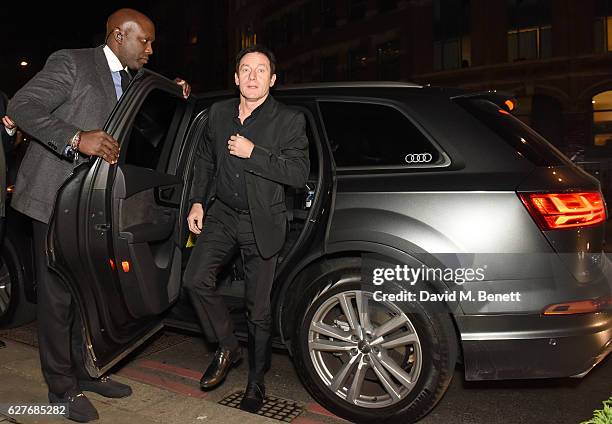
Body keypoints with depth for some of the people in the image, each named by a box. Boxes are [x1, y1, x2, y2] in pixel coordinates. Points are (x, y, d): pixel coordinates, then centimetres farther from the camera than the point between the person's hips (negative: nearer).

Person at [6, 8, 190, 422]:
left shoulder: (131, 81, 14)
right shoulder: (71, 63, -9)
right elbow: (21, 107, -16)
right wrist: (77, 139, -31)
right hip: (58, 197, -7)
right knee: (58, 295, 1)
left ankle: (85, 371, 28)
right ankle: (62, 387, 15)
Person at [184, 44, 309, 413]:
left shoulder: (290, 120, -6)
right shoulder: (218, 113, 8)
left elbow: (300, 173, -15)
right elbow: (205, 160, 19)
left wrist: (253, 153, -20)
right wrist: (197, 201, 9)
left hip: (262, 223, -4)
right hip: (222, 214, 4)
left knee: (259, 308, 3)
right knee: (197, 279, -13)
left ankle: (256, 382, 23)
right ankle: (228, 347, 13)